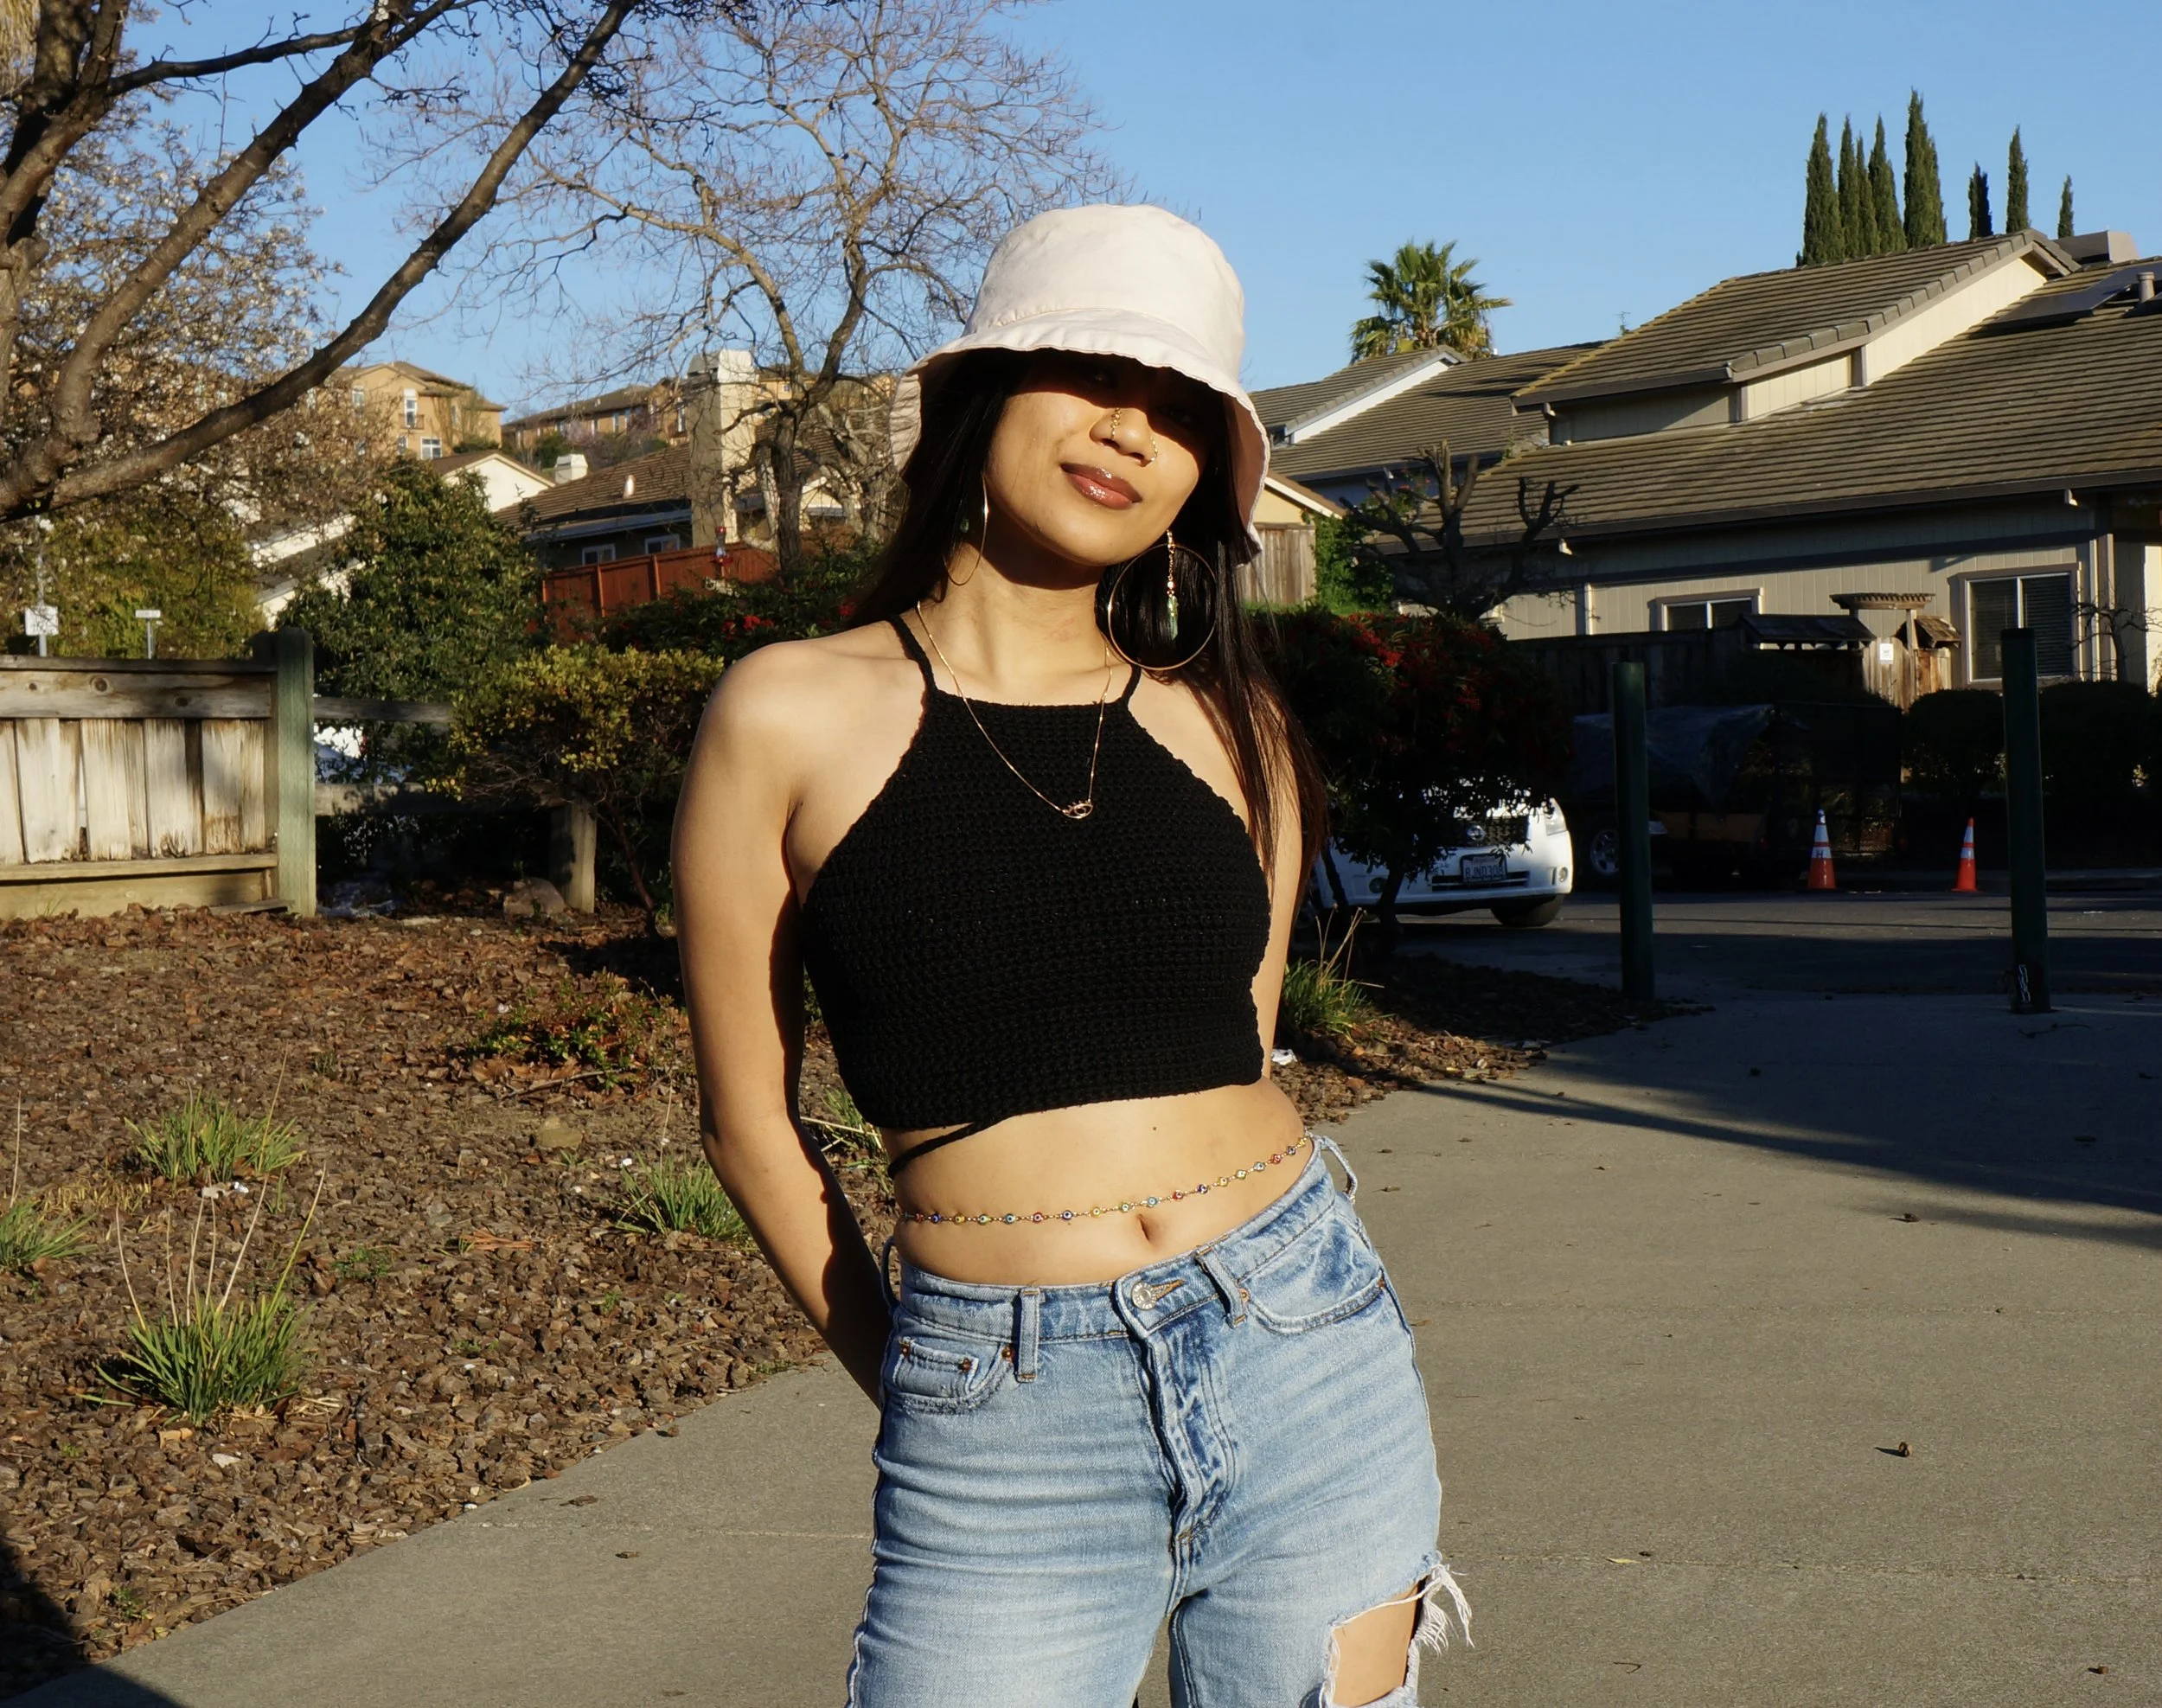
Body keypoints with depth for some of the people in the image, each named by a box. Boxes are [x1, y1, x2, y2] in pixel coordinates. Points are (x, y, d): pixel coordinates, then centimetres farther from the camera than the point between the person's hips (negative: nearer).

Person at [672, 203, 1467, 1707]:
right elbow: (751, 1118, 4)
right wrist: (911, 1377, 6)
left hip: (1306, 1360, 3)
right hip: (1003, 1437, -3)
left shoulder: (1229, 726, 6)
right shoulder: (788, 719, -2)